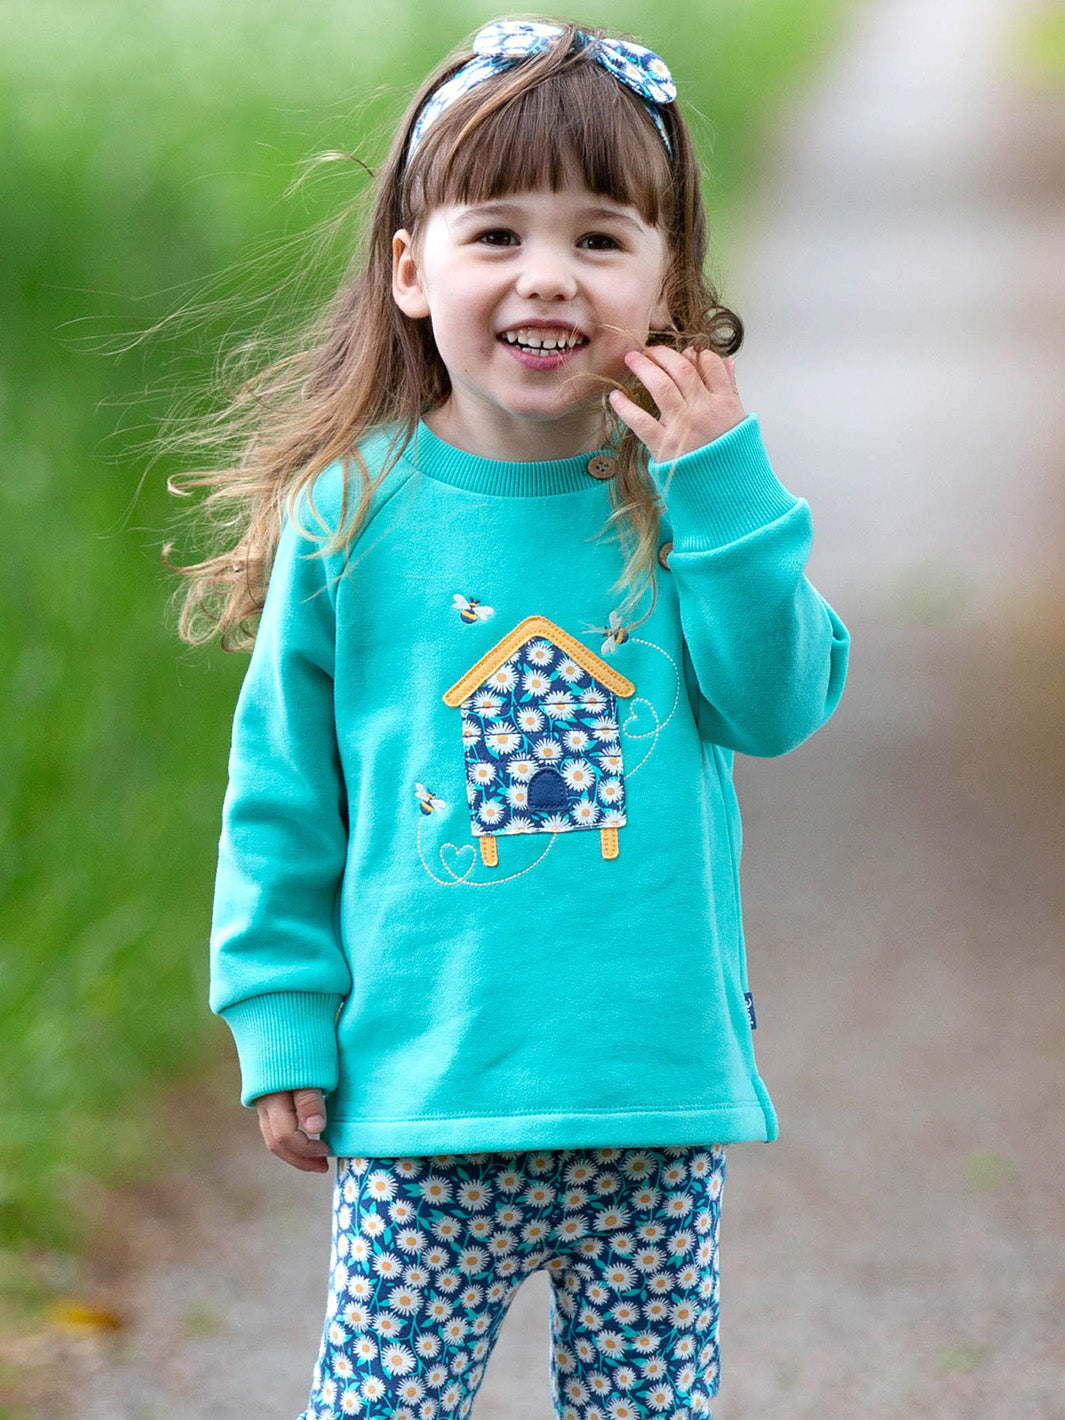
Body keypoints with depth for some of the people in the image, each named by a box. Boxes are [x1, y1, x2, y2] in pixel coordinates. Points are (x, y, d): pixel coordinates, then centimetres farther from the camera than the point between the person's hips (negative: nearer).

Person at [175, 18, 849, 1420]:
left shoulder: (692, 500, 3)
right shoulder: (353, 512, -4)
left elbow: (779, 707, -7)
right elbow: (281, 794, 2)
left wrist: (721, 489, -13)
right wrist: (284, 1027, 0)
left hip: (658, 1093, 2)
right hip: (423, 1090, -2)